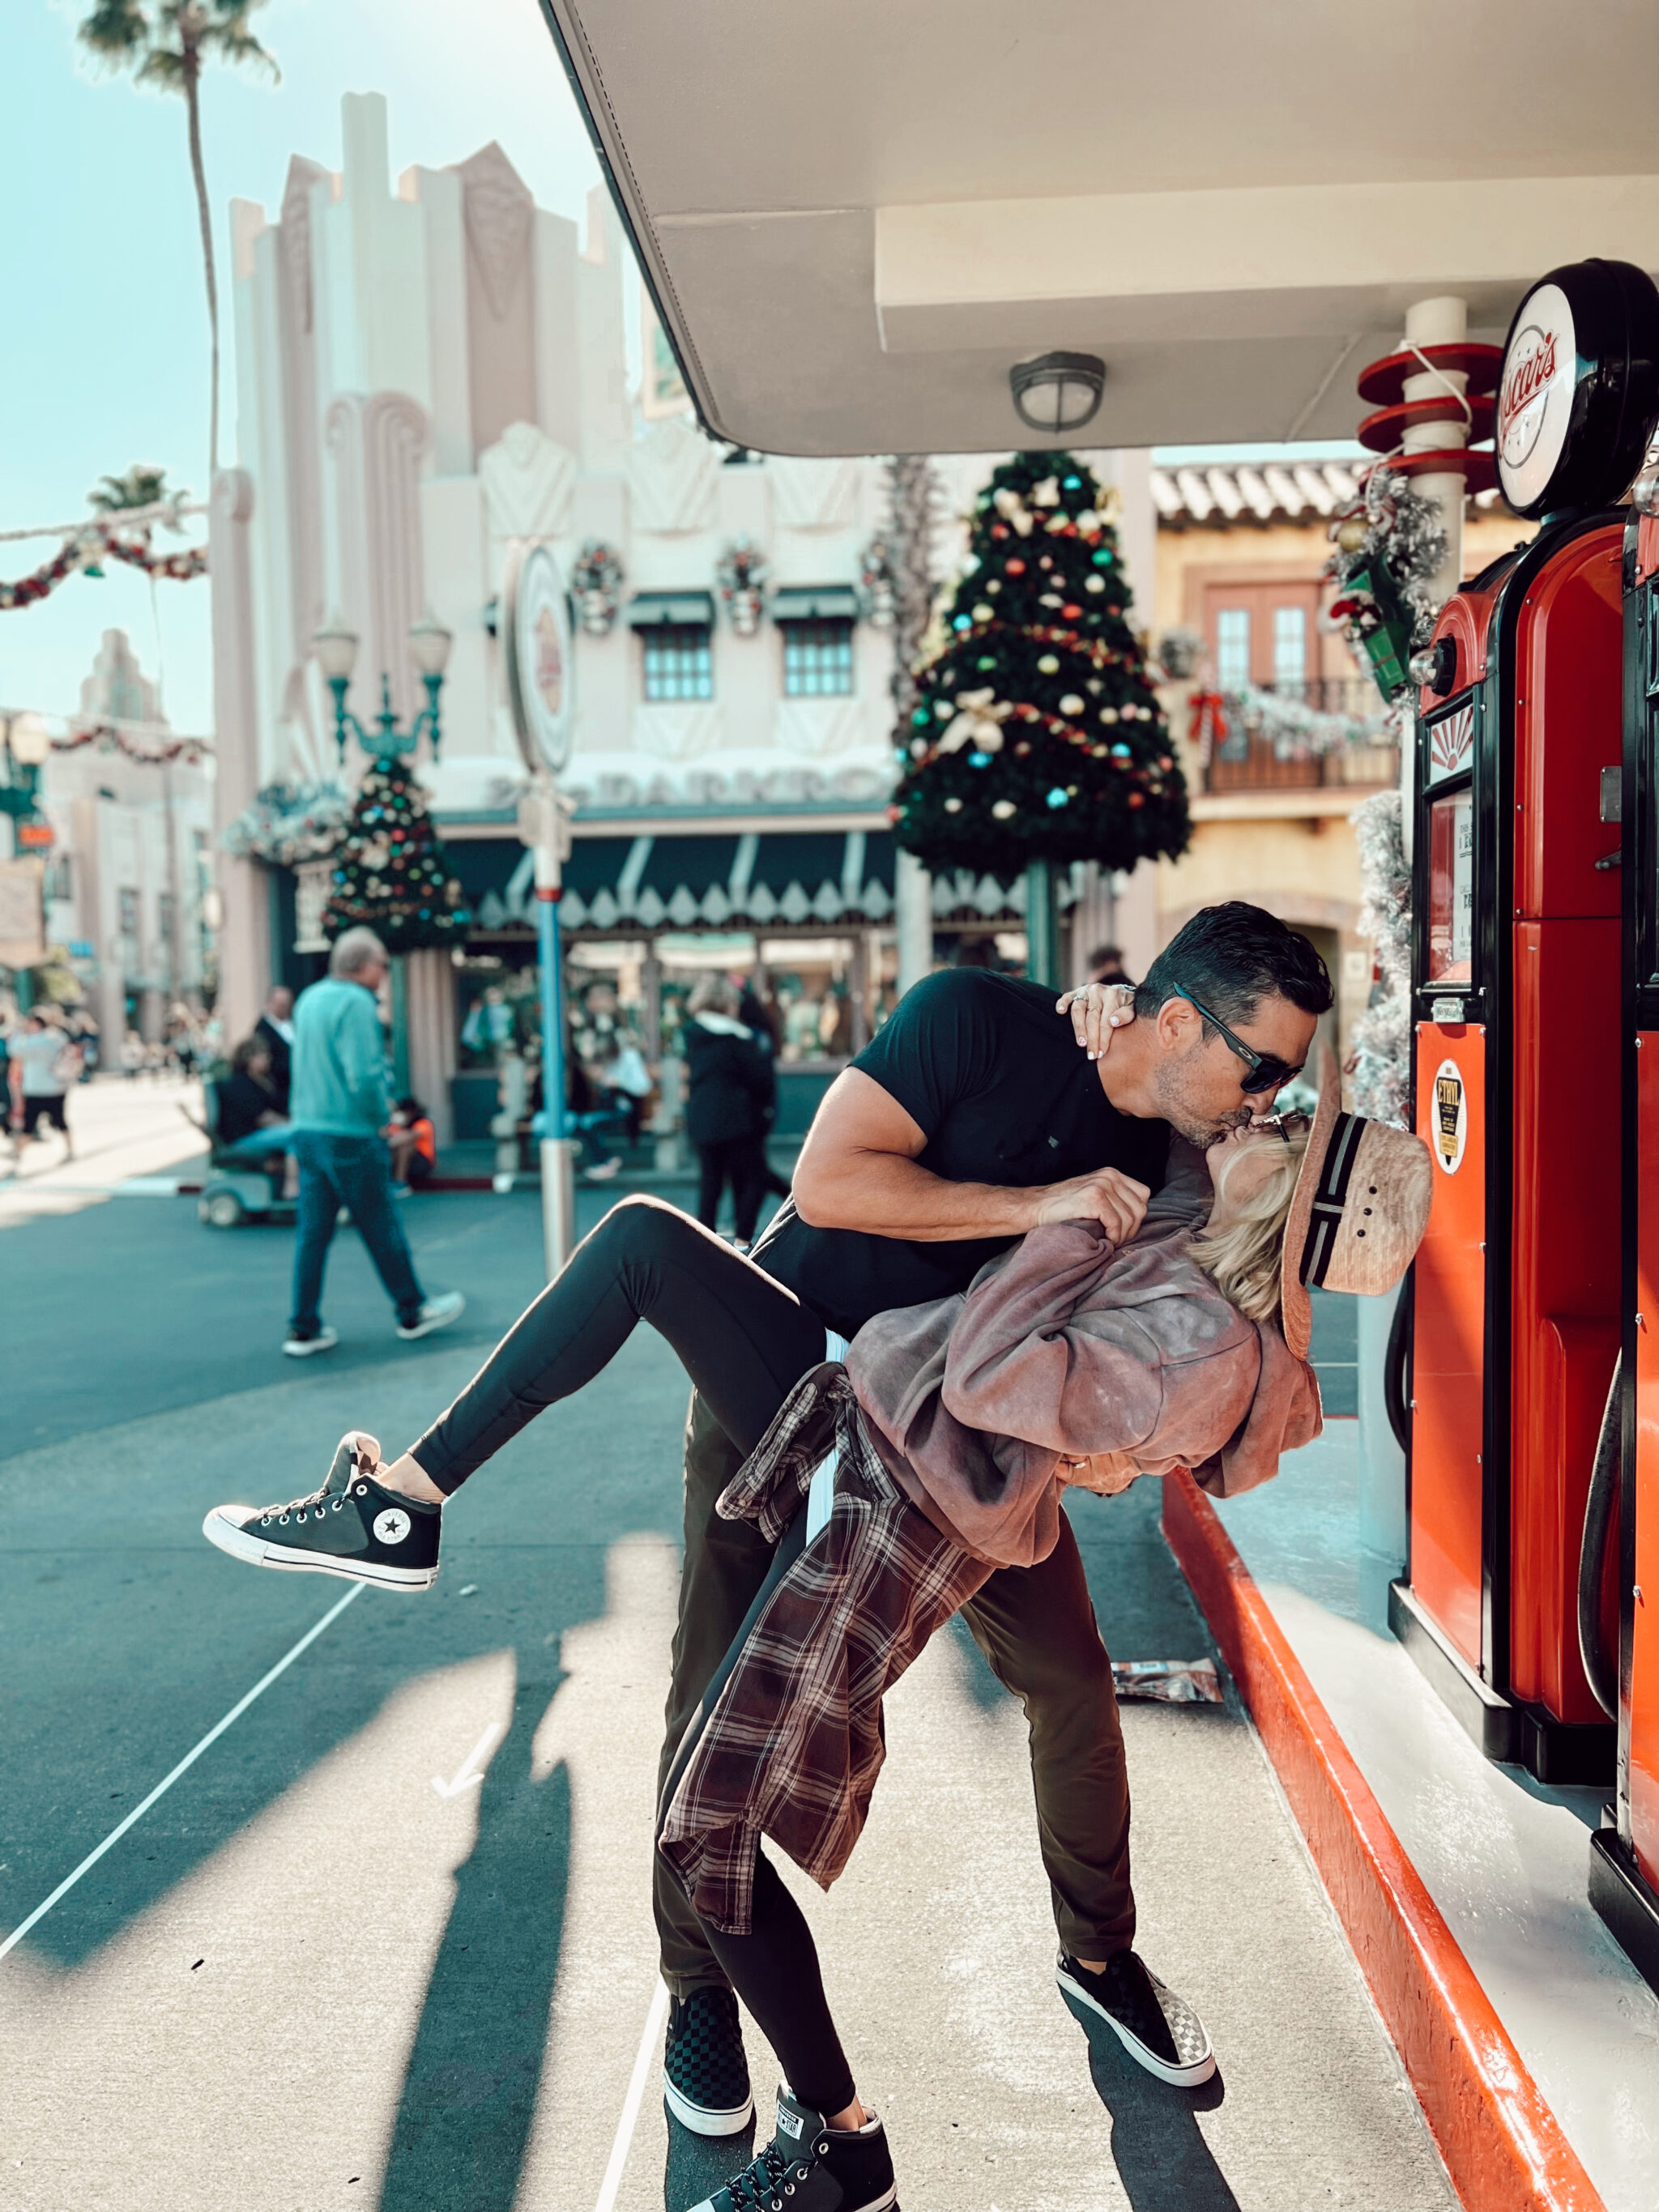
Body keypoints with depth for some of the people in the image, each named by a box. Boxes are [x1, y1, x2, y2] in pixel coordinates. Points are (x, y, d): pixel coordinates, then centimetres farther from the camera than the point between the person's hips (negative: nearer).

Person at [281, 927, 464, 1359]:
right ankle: (412, 1313, 20)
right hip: (351, 1134, -8)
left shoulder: (309, 999, 12)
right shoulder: (356, 1003, -15)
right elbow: (364, 1075, -24)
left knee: (313, 1230, 9)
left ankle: (304, 1329, 11)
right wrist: (382, 1117, -7)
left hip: (307, 1129, 8)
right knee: (382, 1229, 6)